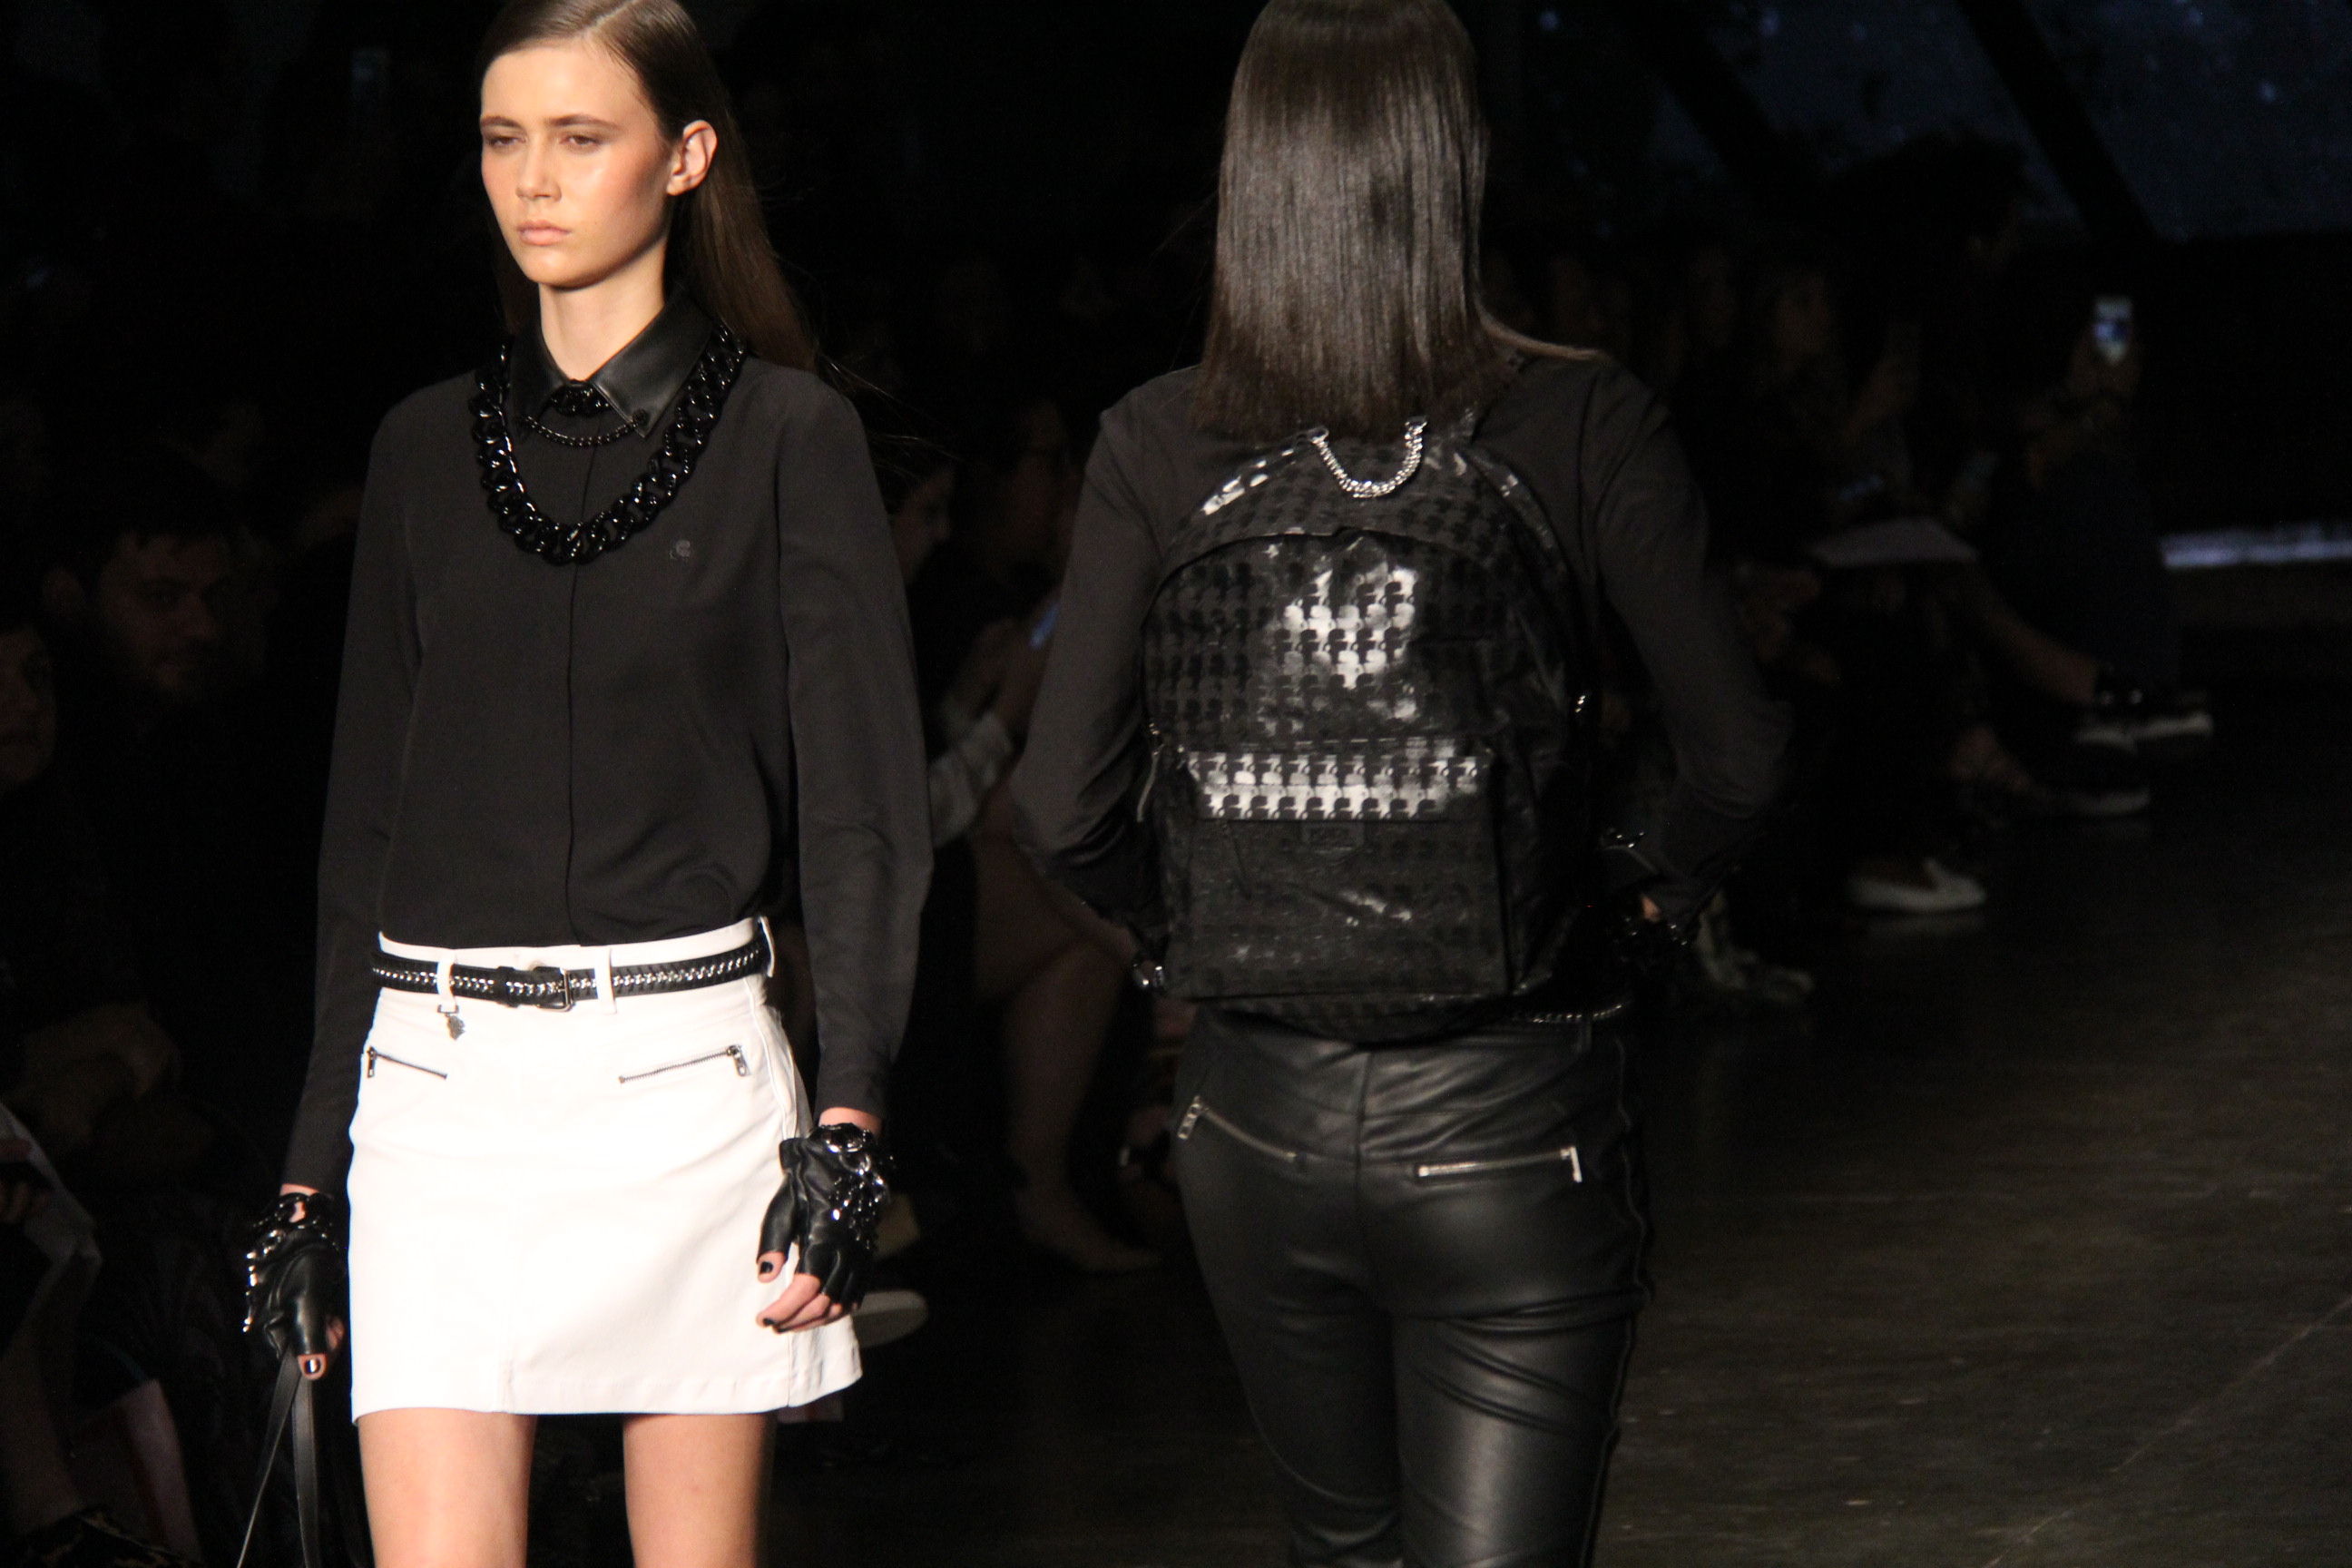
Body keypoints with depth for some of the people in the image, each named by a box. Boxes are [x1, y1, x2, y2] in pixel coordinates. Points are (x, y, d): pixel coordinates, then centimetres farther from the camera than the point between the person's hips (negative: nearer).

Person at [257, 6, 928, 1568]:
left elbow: (864, 808, -2)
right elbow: (368, 825, 15)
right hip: (437, 1087, 2)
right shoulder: (429, 448, 12)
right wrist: (312, 1167, 12)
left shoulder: (786, 436, 2)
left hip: (684, 1069, -2)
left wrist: (846, 1122, -14)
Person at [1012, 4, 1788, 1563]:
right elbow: (1740, 757, -11)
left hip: (1259, 1122, 3)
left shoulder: (1159, 449, -4)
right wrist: (1659, 896, 10)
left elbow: (1067, 810, -6)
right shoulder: (1579, 426, -9)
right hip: (1510, 1132, -3)